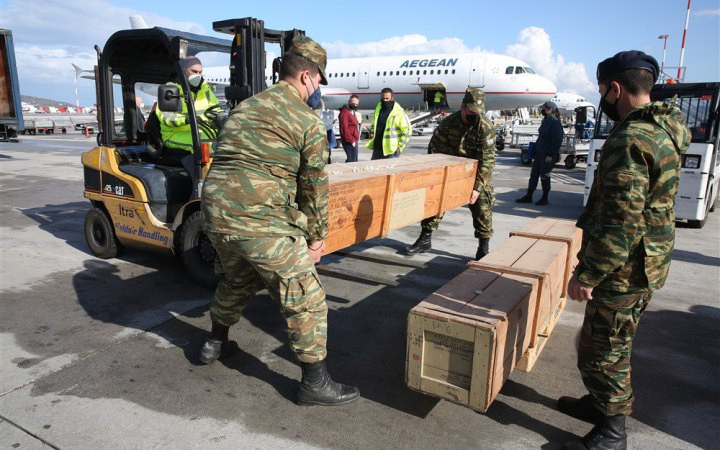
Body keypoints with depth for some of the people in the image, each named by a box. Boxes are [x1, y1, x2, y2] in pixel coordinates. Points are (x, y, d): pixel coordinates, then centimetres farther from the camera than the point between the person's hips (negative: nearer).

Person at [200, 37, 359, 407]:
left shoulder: (243, 108, 20)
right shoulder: (308, 120, -2)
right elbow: (314, 187, -1)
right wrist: (317, 236, 9)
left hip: (216, 213, 8)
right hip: (264, 224, -8)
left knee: (236, 281, 32)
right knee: (305, 300, 4)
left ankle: (215, 343, 49)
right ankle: (315, 383, 13)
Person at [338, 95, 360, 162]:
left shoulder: (352, 112, 19)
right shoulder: (345, 112, -14)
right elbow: (344, 129, -22)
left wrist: (355, 140, 17)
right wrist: (351, 140, -22)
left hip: (353, 141, 11)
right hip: (349, 142, -11)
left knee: (354, 160, 16)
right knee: (352, 160, -13)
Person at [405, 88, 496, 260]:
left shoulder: (486, 127, -23)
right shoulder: (449, 123, -15)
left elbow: (487, 160, -24)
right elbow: (435, 148, -5)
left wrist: (478, 187, -29)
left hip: (477, 173, -3)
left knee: (482, 207, -8)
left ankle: (484, 247, 6)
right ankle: (425, 239, 14)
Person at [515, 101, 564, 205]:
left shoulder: (555, 123, -14)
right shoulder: (545, 121, 14)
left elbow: (557, 141, -18)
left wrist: (550, 155, -22)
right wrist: (535, 151, 18)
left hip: (547, 155, -9)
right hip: (539, 153, 9)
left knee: (544, 175, 0)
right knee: (534, 174, 10)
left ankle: (544, 199, 12)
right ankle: (528, 196, 16)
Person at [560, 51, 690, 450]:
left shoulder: (631, 138, -23)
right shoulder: (662, 130, 10)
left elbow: (623, 221, -28)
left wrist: (586, 274, -22)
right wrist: (590, 218, 25)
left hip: (623, 270, -10)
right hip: (643, 265, 10)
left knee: (601, 350, 4)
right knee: (612, 345, 23)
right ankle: (602, 403, 41)